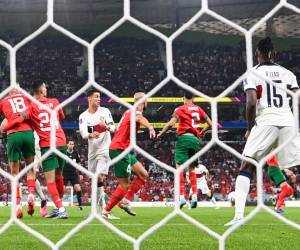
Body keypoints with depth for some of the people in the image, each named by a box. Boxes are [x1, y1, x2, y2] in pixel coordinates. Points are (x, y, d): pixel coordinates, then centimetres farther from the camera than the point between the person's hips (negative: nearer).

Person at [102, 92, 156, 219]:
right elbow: (139, 118, -39)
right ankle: (106, 211, -4)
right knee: (125, 185, -8)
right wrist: (150, 127, -57)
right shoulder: (136, 112, -15)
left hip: (124, 151, 10)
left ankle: (126, 200, 5)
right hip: (119, 150, -10)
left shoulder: (129, 112, 14)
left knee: (143, 174, 10)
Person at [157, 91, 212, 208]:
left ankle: (182, 196, -18)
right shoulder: (198, 109, 12)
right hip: (196, 140, 5)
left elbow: (170, 124, -12)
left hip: (184, 138, -5)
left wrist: (160, 134, 2)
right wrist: (202, 133, 32)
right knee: (192, 169, 14)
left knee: (179, 167, -5)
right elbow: (209, 123, 15)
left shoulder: (180, 109, -1)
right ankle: (194, 196, 3)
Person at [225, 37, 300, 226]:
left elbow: (251, 103, -9)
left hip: (265, 122, -3)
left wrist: (250, 128, 5)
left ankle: (239, 215, -12)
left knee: (246, 169, 3)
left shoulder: (252, 74, 4)